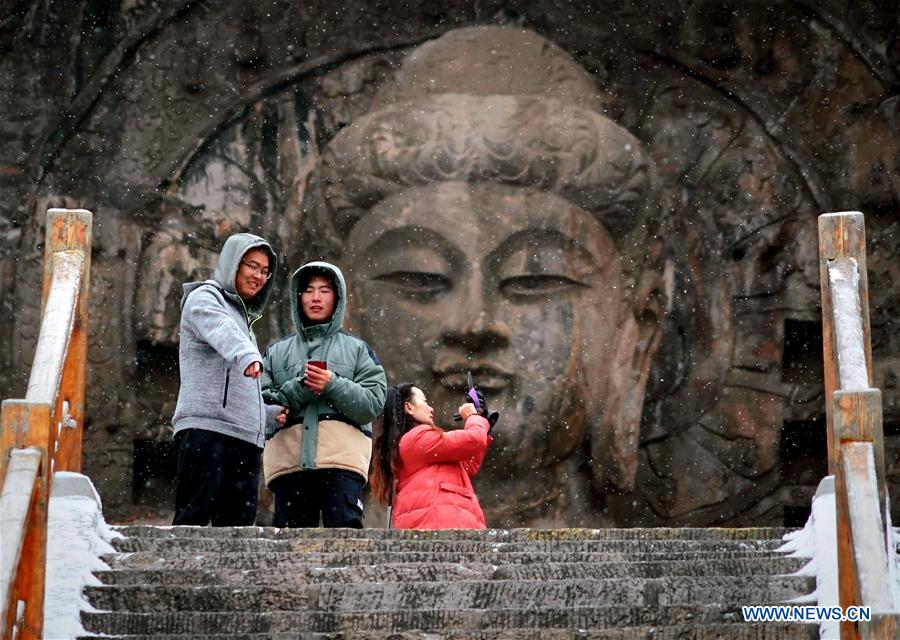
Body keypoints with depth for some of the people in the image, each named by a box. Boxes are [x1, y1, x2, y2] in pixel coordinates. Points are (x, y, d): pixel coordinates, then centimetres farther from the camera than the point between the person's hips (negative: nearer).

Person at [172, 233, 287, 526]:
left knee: (238, 523, -3)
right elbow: (222, 332, -21)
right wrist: (247, 356, -40)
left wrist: (272, 413, 24)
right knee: (194, 519, -16)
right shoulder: (204, 298, 5)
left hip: (245, 438, 8)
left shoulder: (242, 316, 31)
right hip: (206, 427, -8)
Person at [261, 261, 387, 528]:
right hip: (288, 456, 2)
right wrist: (300, 388, -7)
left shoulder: (357, 349, 18)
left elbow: (374, 403, 4)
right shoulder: (276, 352, 22)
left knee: (344, 526, -16)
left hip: (342, 455, -2)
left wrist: (333, 385, -9)